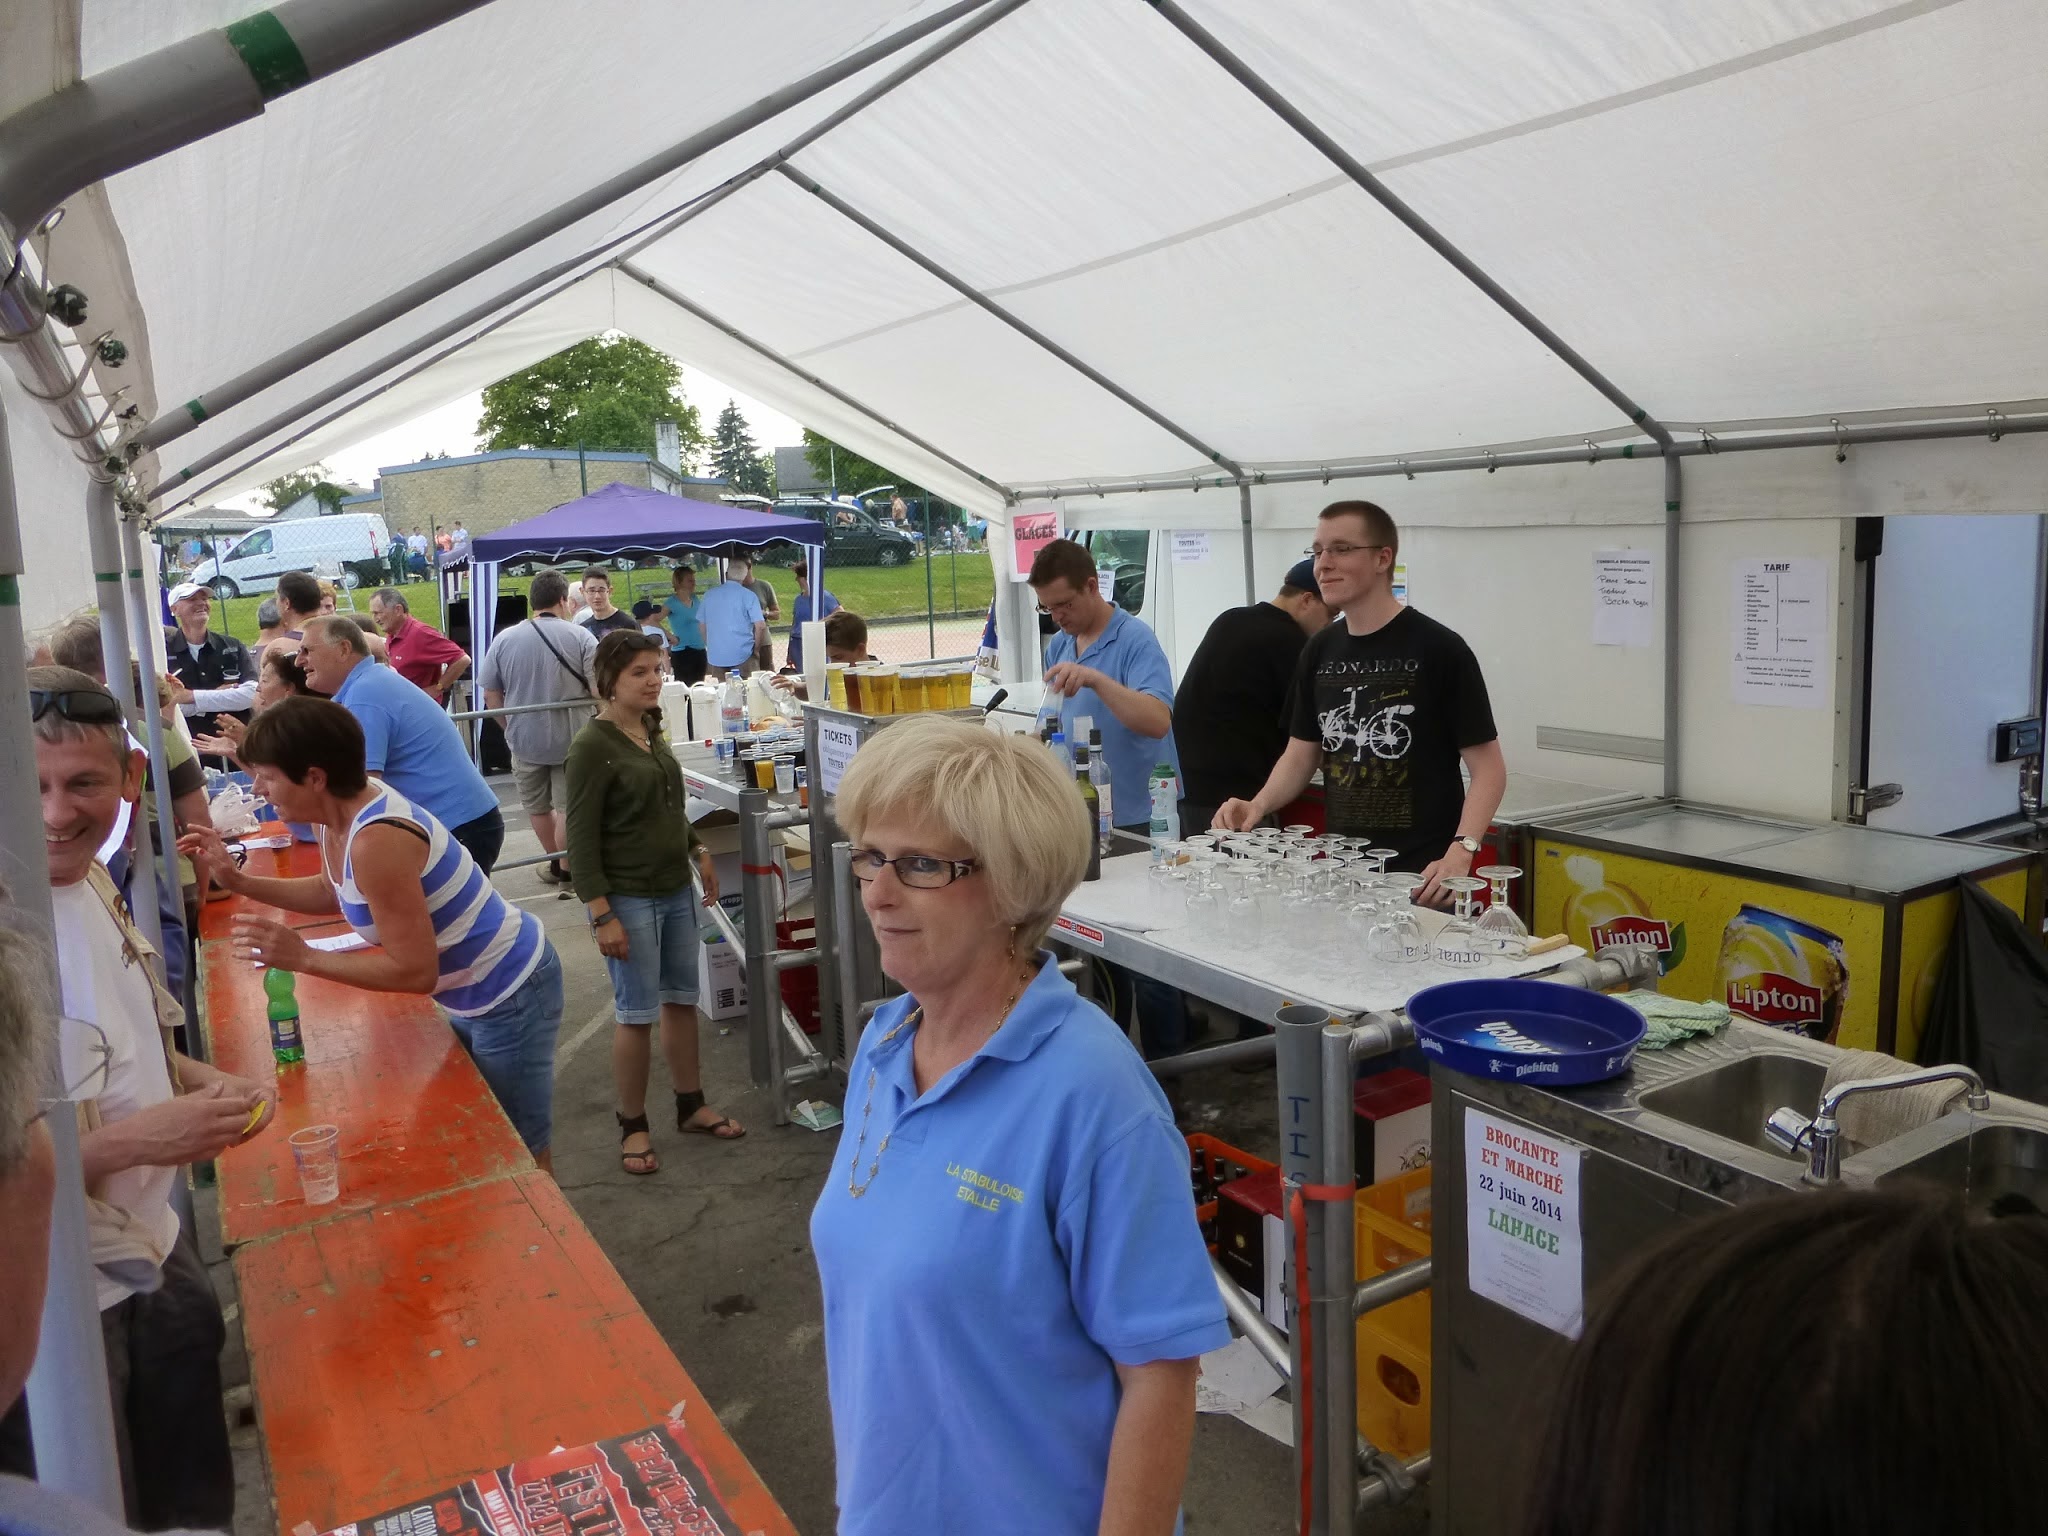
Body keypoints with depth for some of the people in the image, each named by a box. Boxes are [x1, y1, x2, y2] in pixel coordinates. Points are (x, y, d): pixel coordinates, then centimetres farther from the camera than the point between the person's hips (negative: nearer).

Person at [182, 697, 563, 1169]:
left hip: (510, 997, -10)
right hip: (469, 995, 10)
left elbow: (415, 971, -28)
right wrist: (238, 880, 8)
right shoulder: (339, 814, -3)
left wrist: (303, 958, -24)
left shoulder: (376, 841, -32)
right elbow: (334, 892, 18)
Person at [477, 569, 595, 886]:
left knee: (538, 805, 20)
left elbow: (490, 696, 3)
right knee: (569, 807, 8)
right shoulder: (580, 636, -11)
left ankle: (556, 862, 31)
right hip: (571, 739, -2)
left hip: (524, 739, 3)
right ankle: (566, 868, 16)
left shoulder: (504, 640, -2)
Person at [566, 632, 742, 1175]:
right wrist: (602, 915, -19)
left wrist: (697, 850, 16)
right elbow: (582, 839, -16)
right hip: (629, 899, -7)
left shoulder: (651, 731, 7)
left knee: (682, 999, 15)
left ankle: (691, 1106, 30)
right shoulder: (592, 747, -15)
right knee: (637, 1014, 1)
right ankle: (632, 1126, 17)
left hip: (676, 890, 7)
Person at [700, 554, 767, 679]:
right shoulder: (748, 595, -6)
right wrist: (755, 649, 4)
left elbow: (702, 625, 11)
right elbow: (760, 626, -10)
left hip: (715, 657, 4)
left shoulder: (709, 595, 6)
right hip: (742, 657, -3)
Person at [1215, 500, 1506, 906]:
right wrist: (1259, 805, -6)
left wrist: (1460, 852, -24)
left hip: (1421, 877, -5)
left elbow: (1488, 767, -11)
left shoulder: (1439, 650, -12)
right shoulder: (1318, 652, 6)